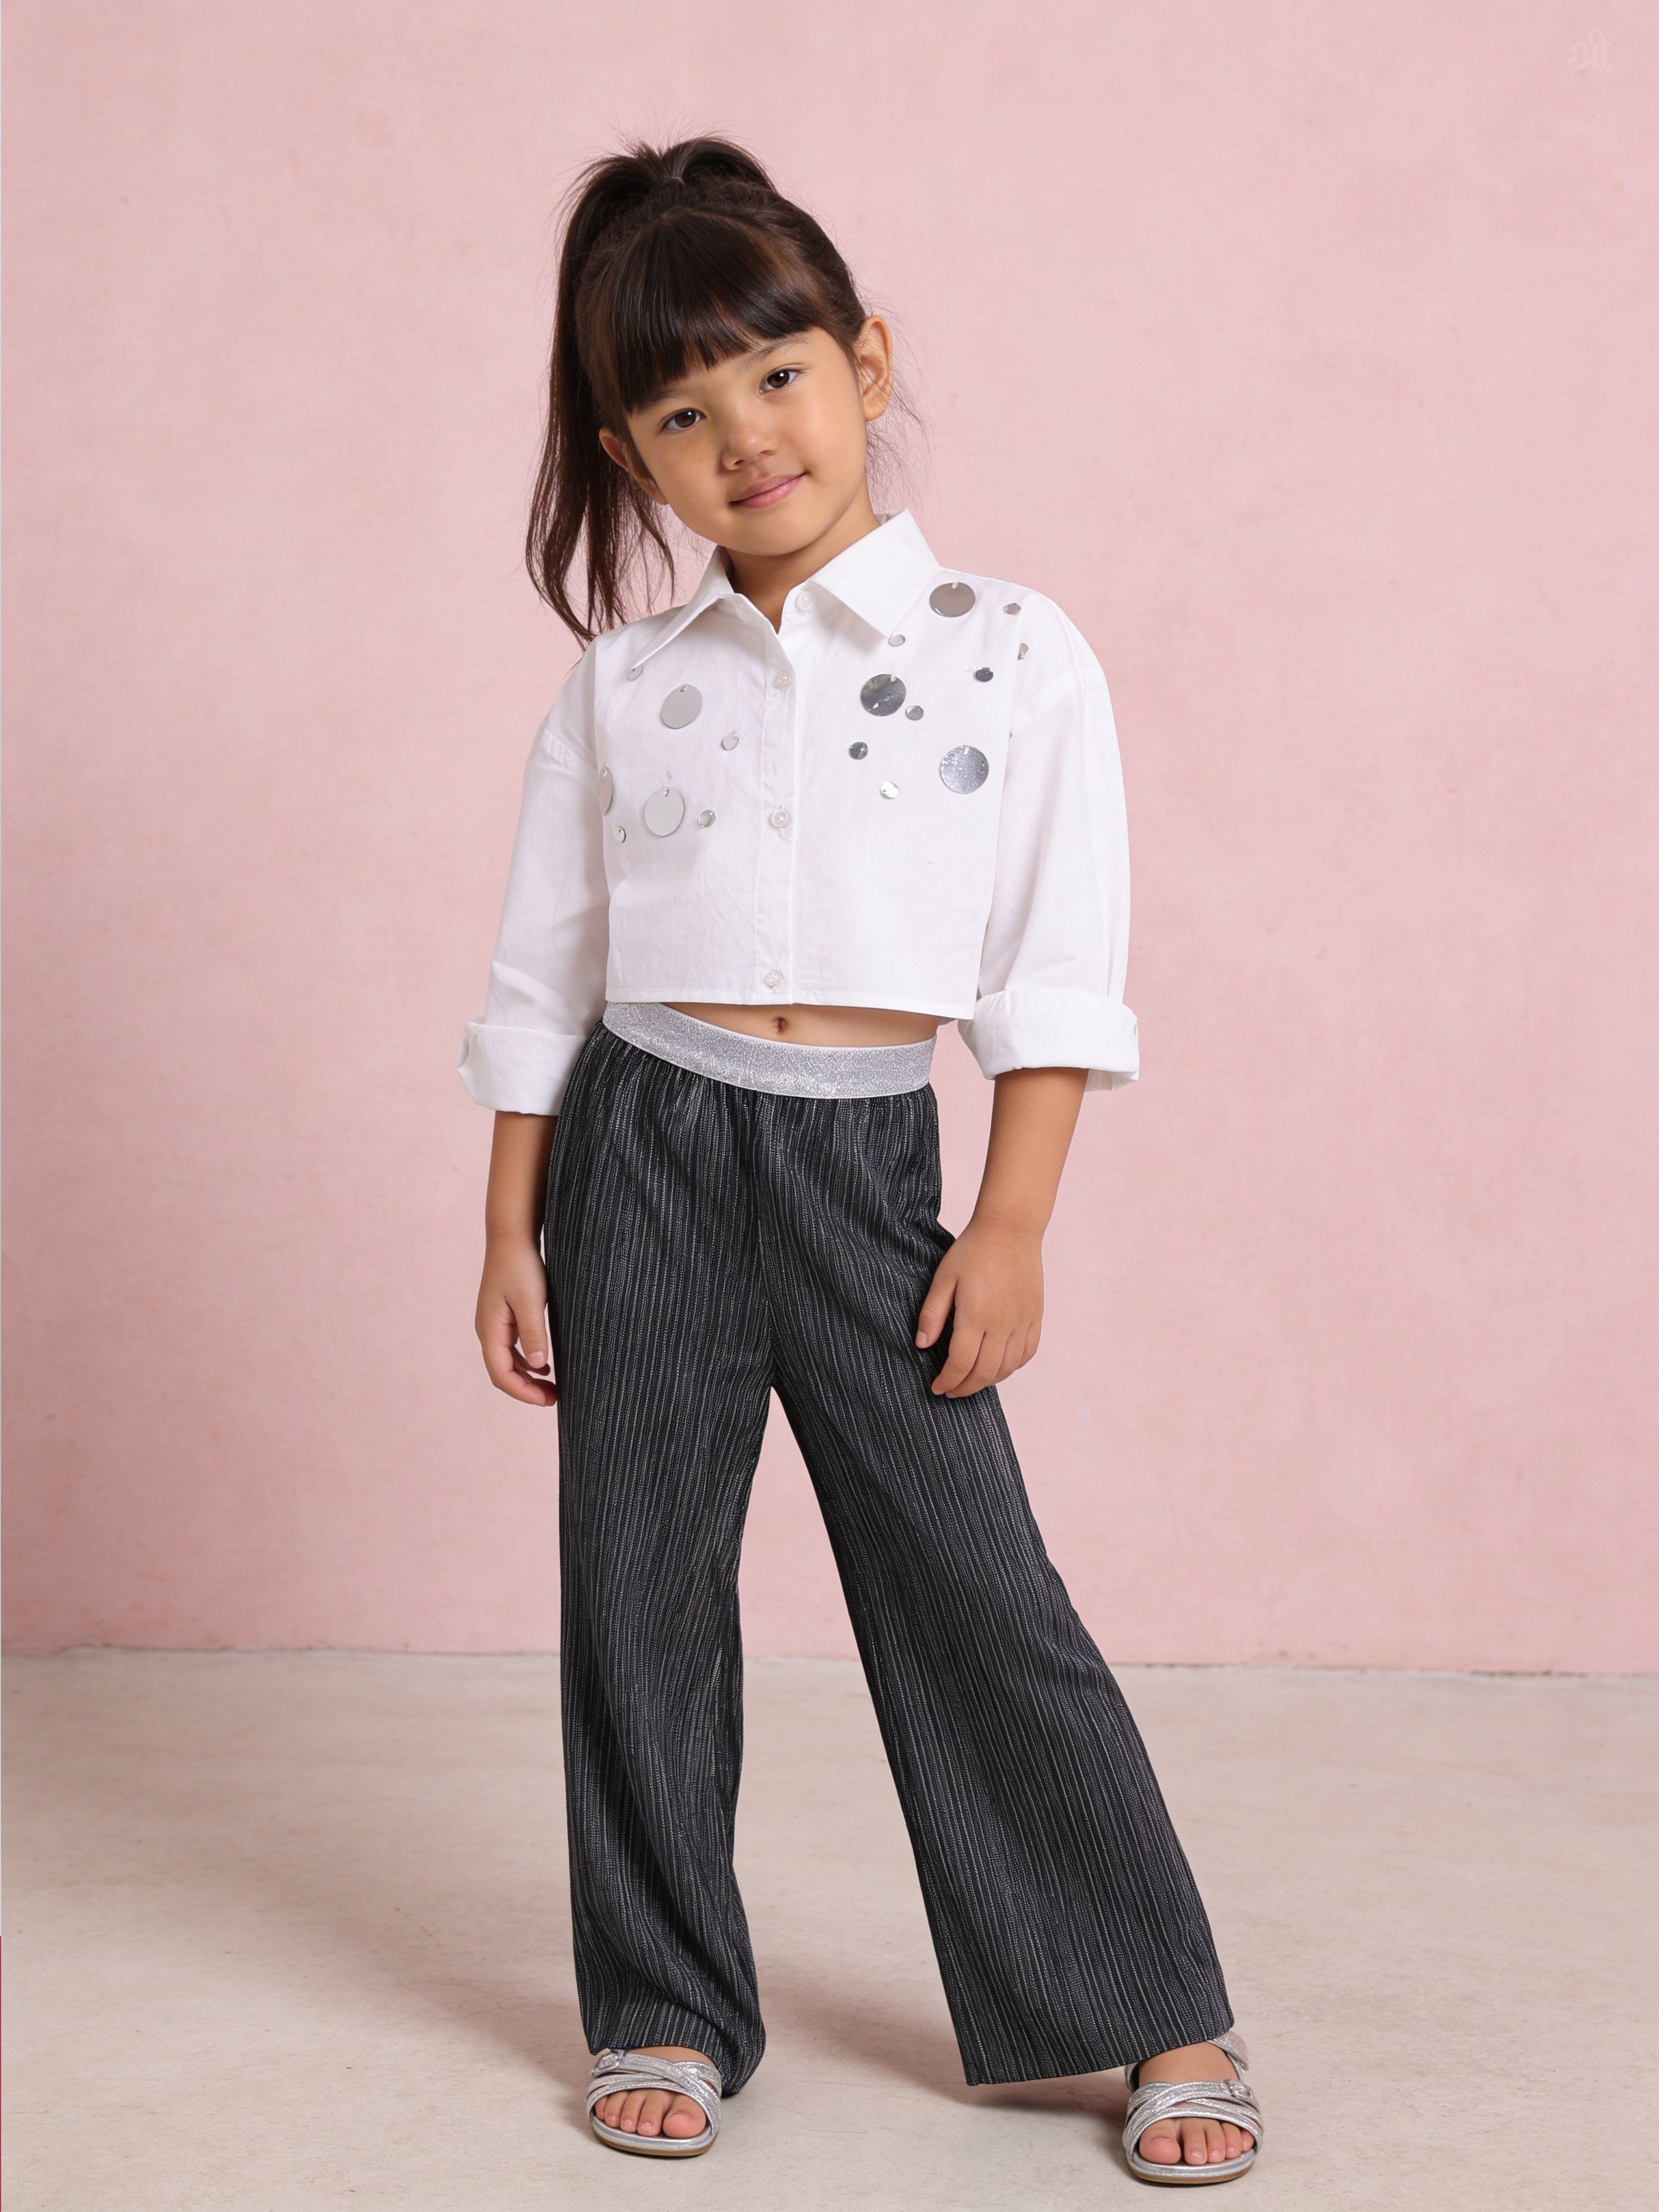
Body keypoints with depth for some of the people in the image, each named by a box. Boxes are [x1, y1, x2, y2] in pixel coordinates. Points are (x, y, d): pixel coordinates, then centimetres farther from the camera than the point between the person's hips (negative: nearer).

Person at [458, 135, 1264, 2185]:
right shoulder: (621, 683, 7)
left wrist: (1010, 1228, -6)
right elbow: (540, 976, 10)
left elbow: (1058, 973, 0)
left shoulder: (1011, 654, 0)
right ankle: (667, 2011, 24)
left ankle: (1161, 2015, 14)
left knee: (974, 1584, -1)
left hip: (867, 1161, -2)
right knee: (639, 1588, 8)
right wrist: (509, 1233, 7)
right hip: (641, 1151, 3)